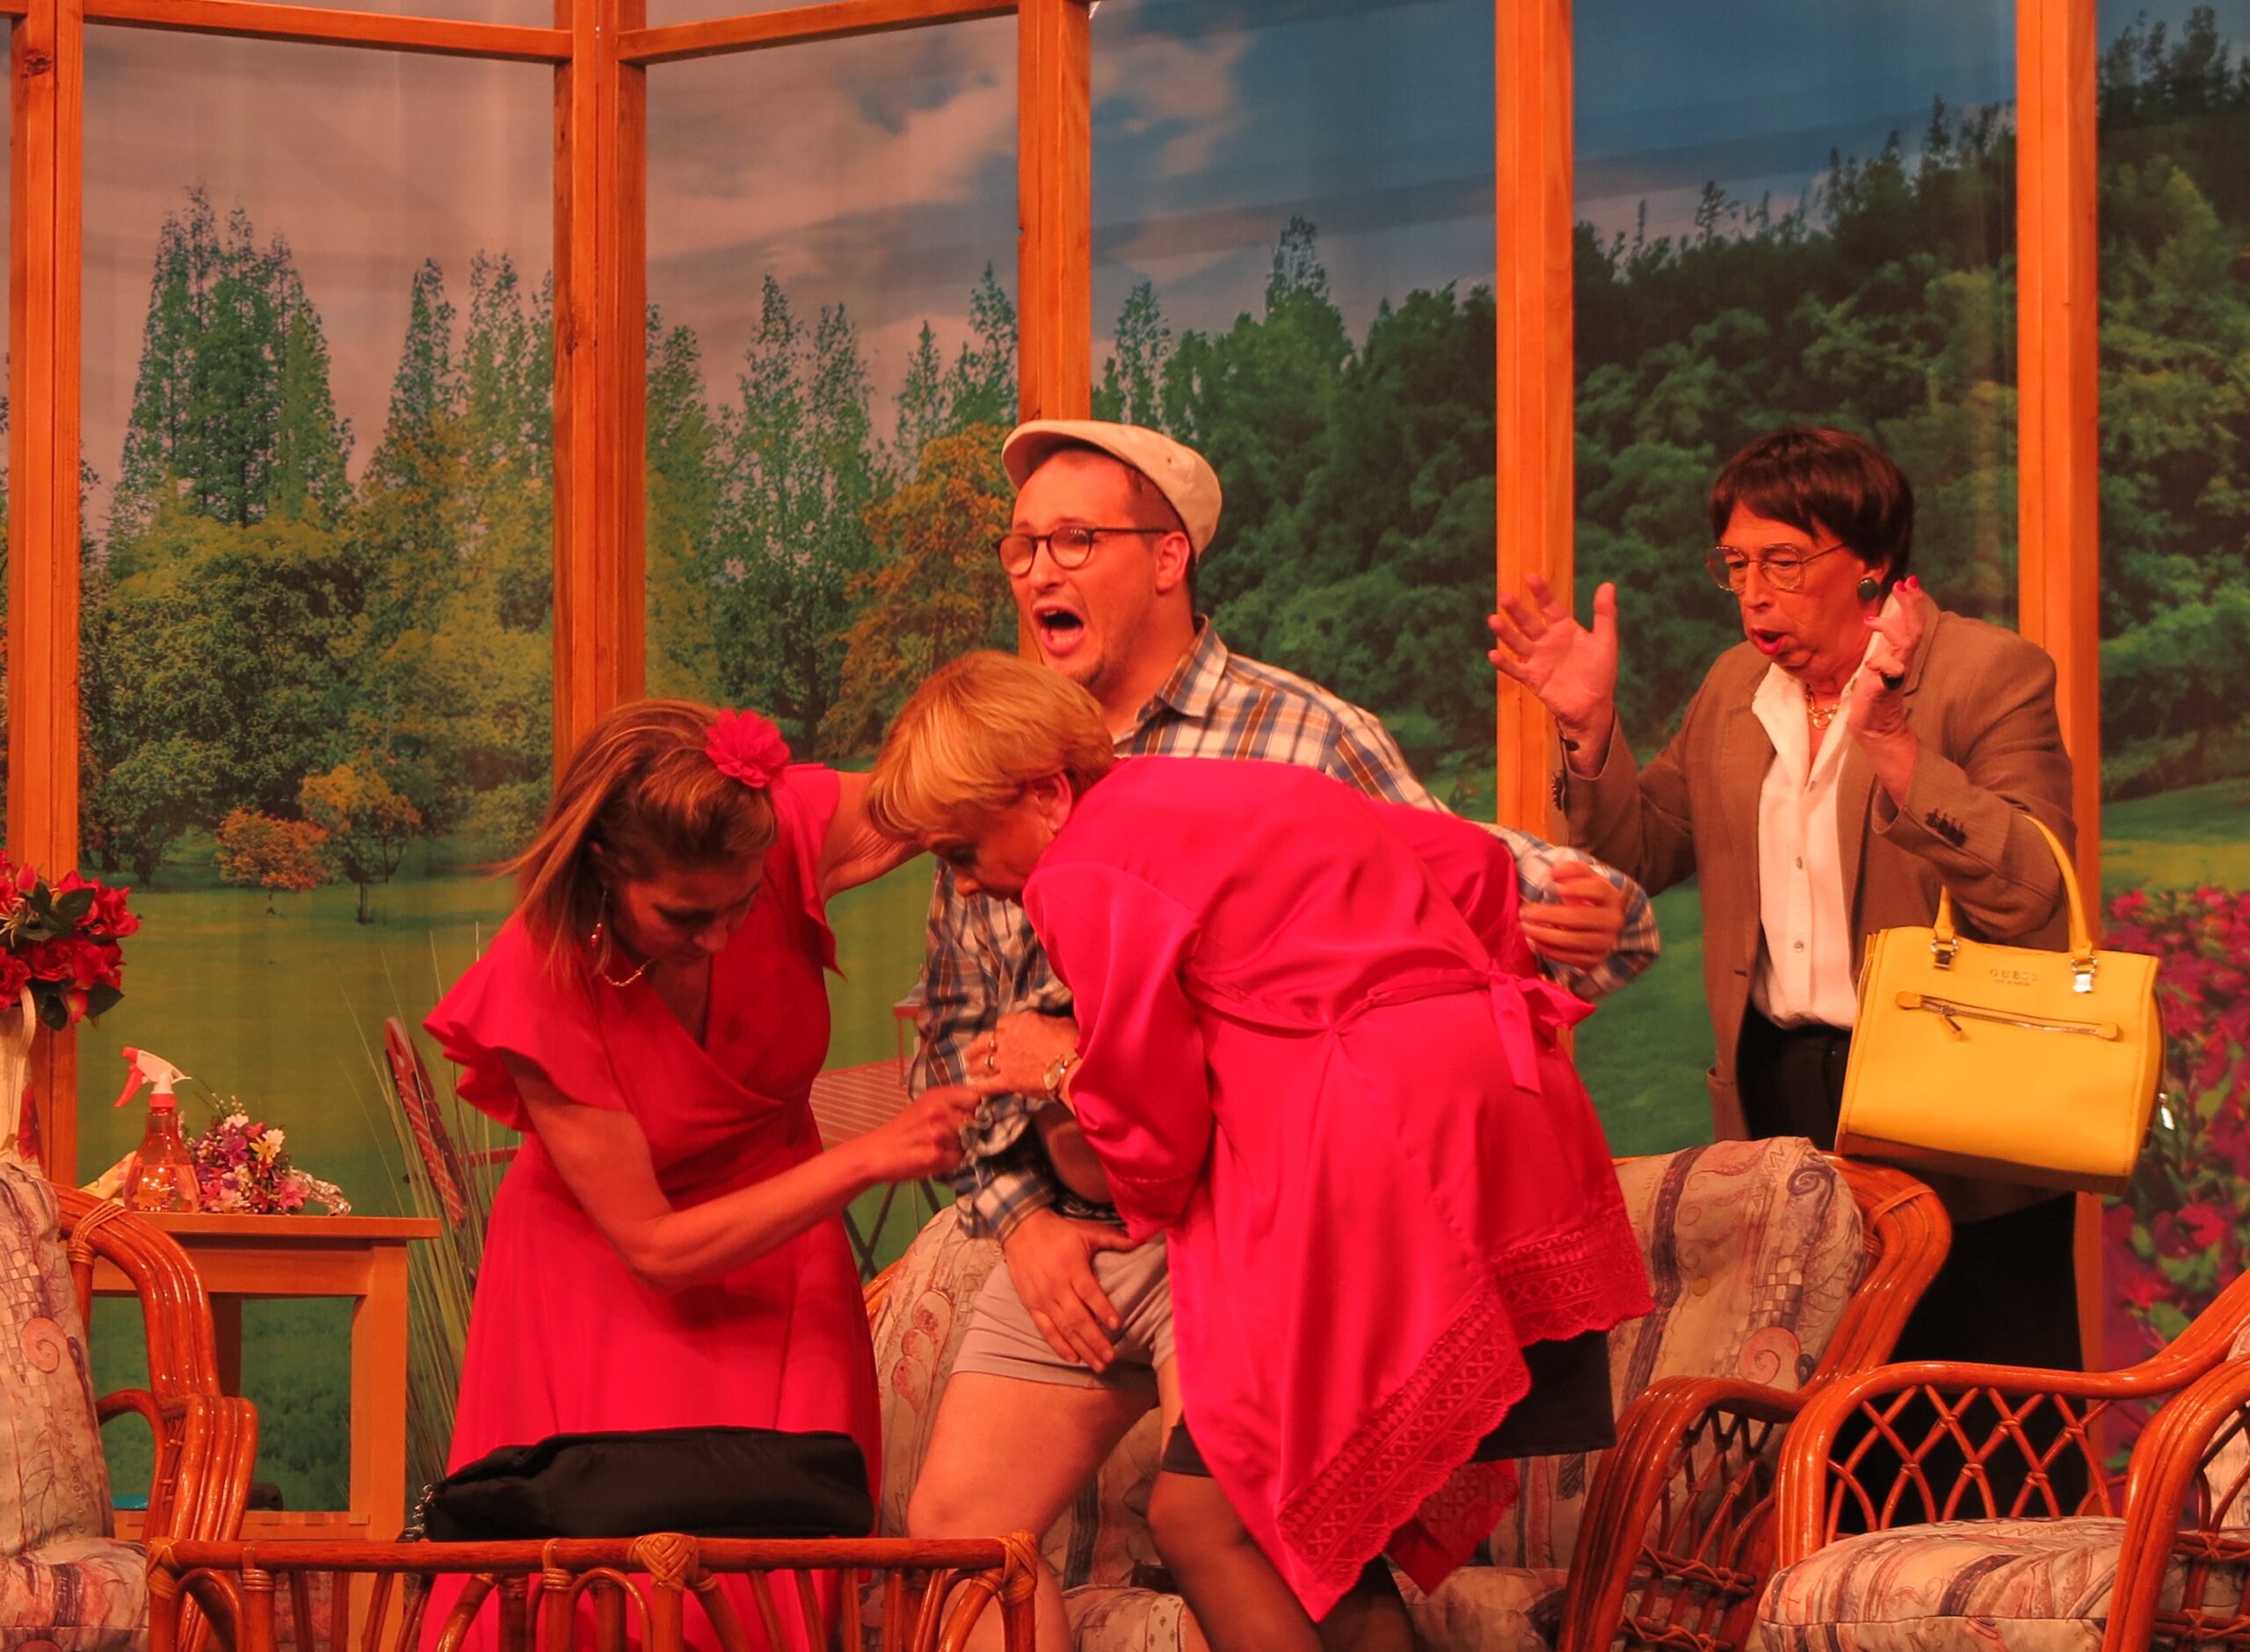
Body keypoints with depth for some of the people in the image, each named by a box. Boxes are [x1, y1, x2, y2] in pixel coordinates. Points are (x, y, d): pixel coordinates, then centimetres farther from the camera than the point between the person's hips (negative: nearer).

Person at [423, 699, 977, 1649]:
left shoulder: (780, 836, -23)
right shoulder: (537, 991, -29)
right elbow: (655, 1248, -24)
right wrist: (864, 1161, -30)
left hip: (775, 1251, 3)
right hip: (607, 1286, -3)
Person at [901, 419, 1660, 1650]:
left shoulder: (1305, 739, -4)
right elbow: (953, 1026, 14)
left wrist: (1588, 915, -30)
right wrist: (1016, 1216, 3)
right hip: (1066, 1229, 5)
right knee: (956, 1524, 2)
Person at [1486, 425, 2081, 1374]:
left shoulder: (1991, 674, -8)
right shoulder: (1735, 688, 12)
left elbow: (2029, 896, -20)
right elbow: (1639, 856, 17)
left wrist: (1894, 742, -30)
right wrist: (1590, 727, 1)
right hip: (1779, 1102, 6)